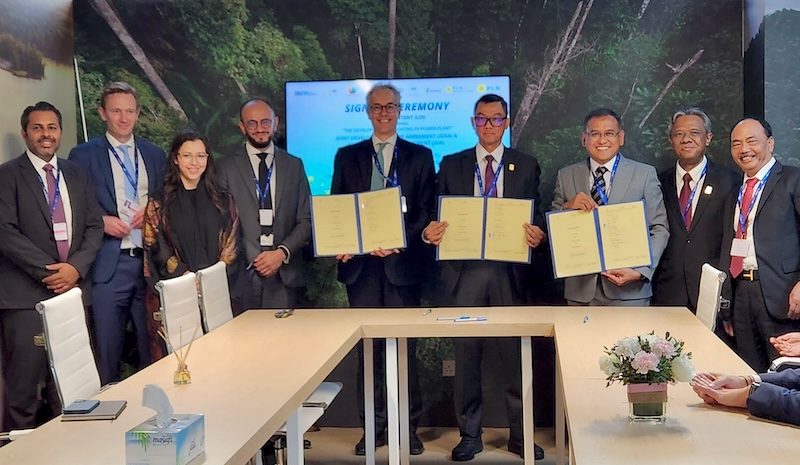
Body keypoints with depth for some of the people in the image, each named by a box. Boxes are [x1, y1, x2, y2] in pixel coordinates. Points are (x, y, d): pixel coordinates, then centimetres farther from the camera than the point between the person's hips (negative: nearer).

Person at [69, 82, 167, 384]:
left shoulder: (155, 155, 14)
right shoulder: (84, 155, 4)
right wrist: (101, 221, -13)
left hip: (150, 261, 3)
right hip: (109, 264, -3)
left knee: (153, 349, 7)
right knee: (108, 350, 0)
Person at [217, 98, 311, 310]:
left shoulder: (294, 165, 12)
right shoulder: (227, 167, 5)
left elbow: (307, 221, 8)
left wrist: (282, 252, -6)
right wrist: (252, 258, -9)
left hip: (285, 275, 2)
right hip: (242, 273, -1)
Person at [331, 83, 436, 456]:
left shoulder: (420, 157, 8)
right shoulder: (347, 157, 13)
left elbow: (426, 211, 1)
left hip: (402, 263, -2)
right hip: (361, 264, 2)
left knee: (404, 346, 2)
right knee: (367, 347, 6)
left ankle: (409, 427, 11)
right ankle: (373, 426, 14)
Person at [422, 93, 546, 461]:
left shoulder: (526, 166, 9)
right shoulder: (452, 165, 11)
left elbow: (535, 216, 6)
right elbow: (440, 215, 9)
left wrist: (537, 234, -16)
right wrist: (432, 231, -12)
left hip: (509, 271, -1)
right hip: (464, 270, 1)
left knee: (516, 354, 1)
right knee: (466, 355, 5)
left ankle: (520, 434, 14)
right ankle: (469, 435, 16)